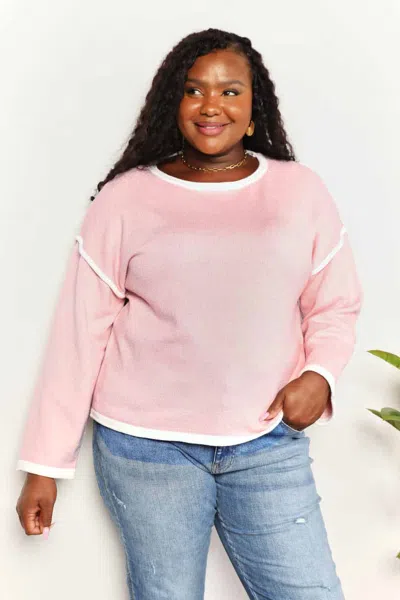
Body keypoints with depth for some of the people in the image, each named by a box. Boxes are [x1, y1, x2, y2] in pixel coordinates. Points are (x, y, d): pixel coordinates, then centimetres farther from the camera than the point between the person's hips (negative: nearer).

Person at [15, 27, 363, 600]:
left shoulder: (301, 191, 3)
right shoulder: (125, 199, -2)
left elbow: (334, 307, 10)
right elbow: (80, 331, -2)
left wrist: (320, 374, -11)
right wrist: (44, 464, -1)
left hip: (269, 444, 2)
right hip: (145, 445, -1)